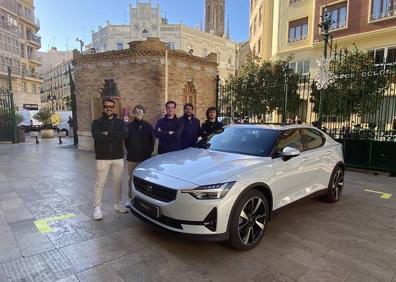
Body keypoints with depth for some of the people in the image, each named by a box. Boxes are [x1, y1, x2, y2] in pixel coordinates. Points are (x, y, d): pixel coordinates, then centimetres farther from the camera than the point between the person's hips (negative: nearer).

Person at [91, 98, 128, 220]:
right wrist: (116, 136, -16)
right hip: (102, 158, -2)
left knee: (118, 182, 13)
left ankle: (118, 203, 30)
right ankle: (97, 207, 18)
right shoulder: (97, 122, 0)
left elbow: (124, 135, -12)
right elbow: (97, 136, -19)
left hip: (118, 157, 3)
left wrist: (108, 134, -19)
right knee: (100, 183, 5)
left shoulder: (119, 122, 7)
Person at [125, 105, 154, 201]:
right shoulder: (129, 126, 2)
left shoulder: (148, 126, 5)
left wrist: (148, 152, 1)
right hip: (132, 158, 0)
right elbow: (126, 141, 6)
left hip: (146, 157, 0)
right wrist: (130, 151, 3)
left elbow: (152, 141, 7)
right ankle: (131, 197, 18)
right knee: (132, 178, 5)